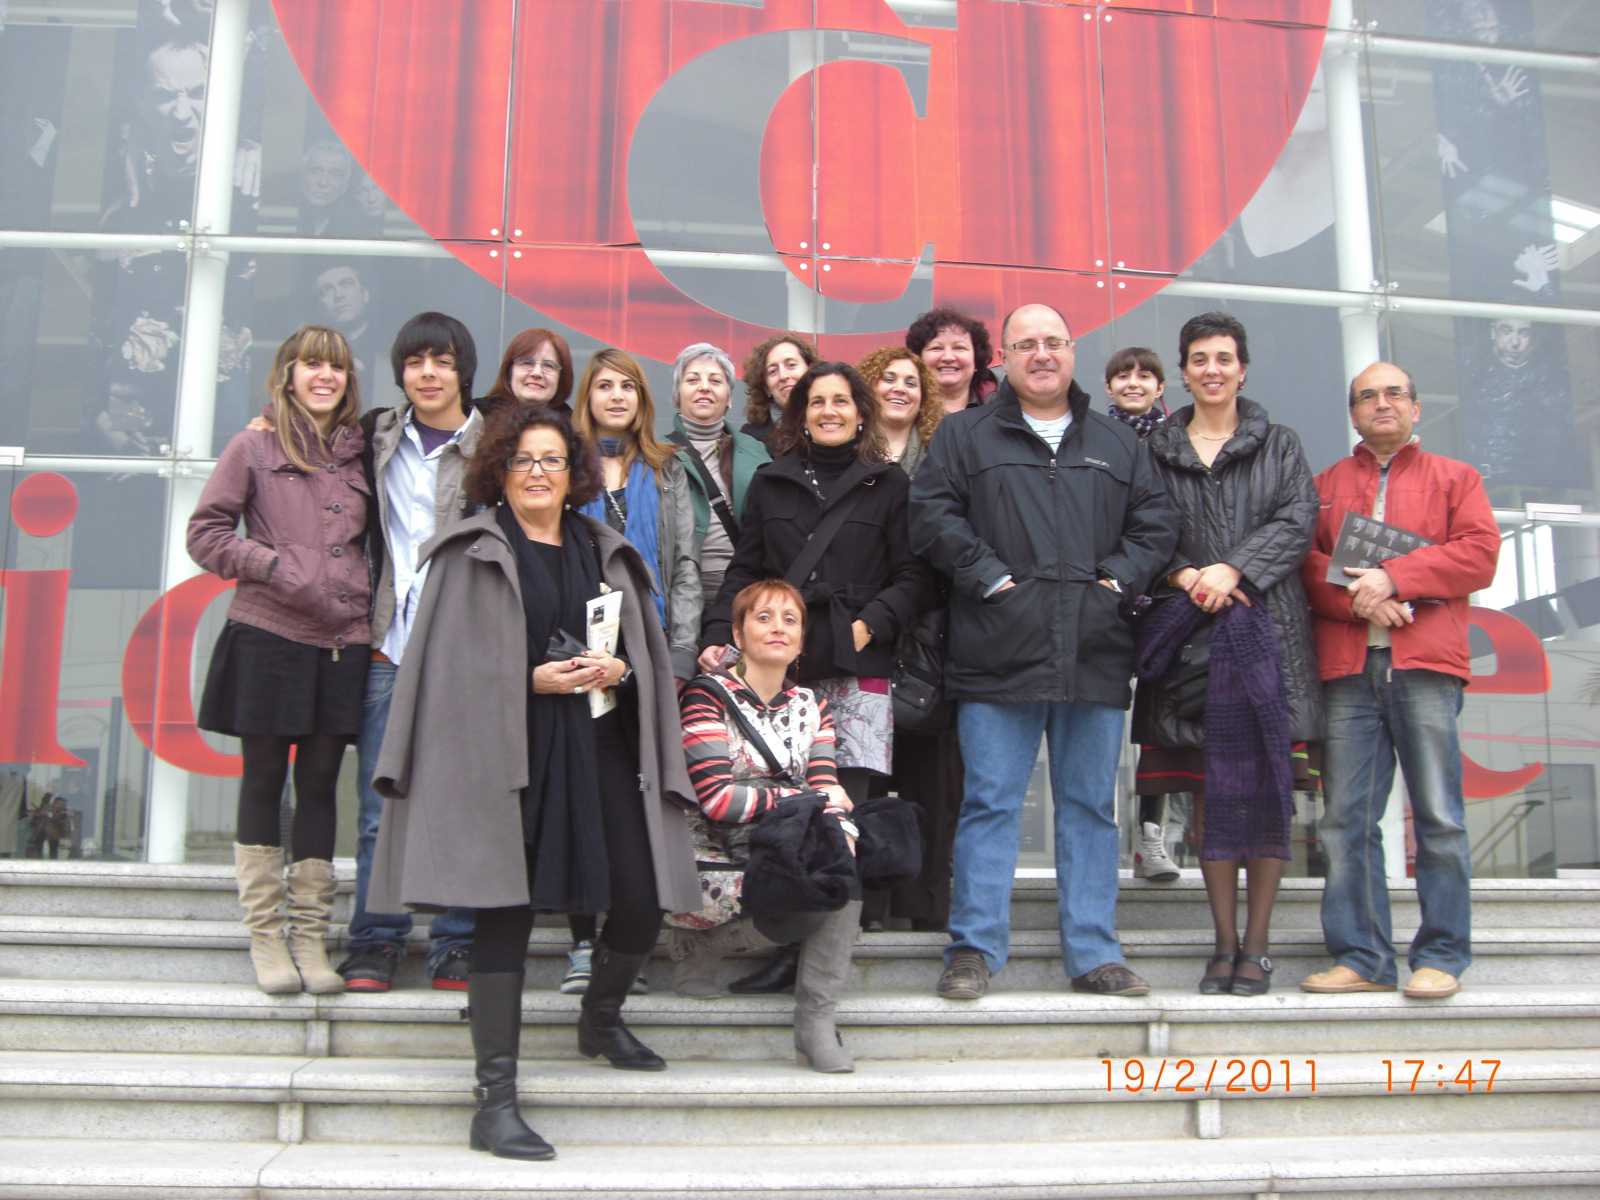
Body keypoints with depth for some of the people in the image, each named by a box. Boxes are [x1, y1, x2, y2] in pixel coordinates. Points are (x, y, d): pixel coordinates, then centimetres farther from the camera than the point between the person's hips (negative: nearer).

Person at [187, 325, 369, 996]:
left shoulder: (359, 452, 12)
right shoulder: (253, 448, 2)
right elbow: (206, 533, 1)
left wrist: (378, 613, 5)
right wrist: (275, 565, -12)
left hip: (343, 645, 3)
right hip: (268, 639, -3)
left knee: (320, 784, 7)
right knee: (264, 780, 4)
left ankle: (310, 935, 15)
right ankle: (265, 935, 14)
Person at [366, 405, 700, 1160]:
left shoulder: (605, 552, 16)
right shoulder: (472, 552, 4)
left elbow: (648, 647, 17)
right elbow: (449, 660, -3)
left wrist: (619, 669, -4)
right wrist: (530, 679, -14)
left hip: (600, 750, 4)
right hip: (507, 752, -4)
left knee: (642, 901, 0)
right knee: (505, 912, -6)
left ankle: (601, 1019, 31)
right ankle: (495, 1098, 0)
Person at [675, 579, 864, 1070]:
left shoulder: (809, 704, 13)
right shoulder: (708, 694, -6)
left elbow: (828, 794, 3)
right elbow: (716, 798, -17)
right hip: (717, 861, -5)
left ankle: (816, 1021, -12)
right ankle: (697, 944, 0)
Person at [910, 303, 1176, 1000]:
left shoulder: (1116, 443, 18)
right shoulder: (965, 435, 9)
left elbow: (1156, 521, 15)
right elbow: (931, 514, -1)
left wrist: (1119, 576, -1)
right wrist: (987, 574, -10)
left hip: (1096, 657, 3)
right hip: (999, 655, -3)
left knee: (1091, 806, 8)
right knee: (989, 805, -1)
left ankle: (1094, 953, 16)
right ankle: (974, 949, 7)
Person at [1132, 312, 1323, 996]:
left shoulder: (1279, 445, 13)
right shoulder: (1157, 452, 13)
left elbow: (1297, 521, 0)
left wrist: (1233, 569, -13)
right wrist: (1182, 575, -13)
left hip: (1268, 629, 0)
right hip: (1190, 630, 1)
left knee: (1267, 787, -4)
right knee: (1208, 787, 1)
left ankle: (1257, 945, 3)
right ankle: (1224, 943, 8)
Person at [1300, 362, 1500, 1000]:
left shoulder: (1455, 478, 16)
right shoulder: (1325, 485, 20)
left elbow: (1479, 554, 1)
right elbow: (1305, 564, 7)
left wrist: (1393, 578, -10)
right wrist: (1358, 598, -12)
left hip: (1425, 663, -1)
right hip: (1348, 667, 2)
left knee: (1439, 815, -4)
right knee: (1347, 817, 0)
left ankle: (1441, 957, 4)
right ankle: (1362, 958, 7)